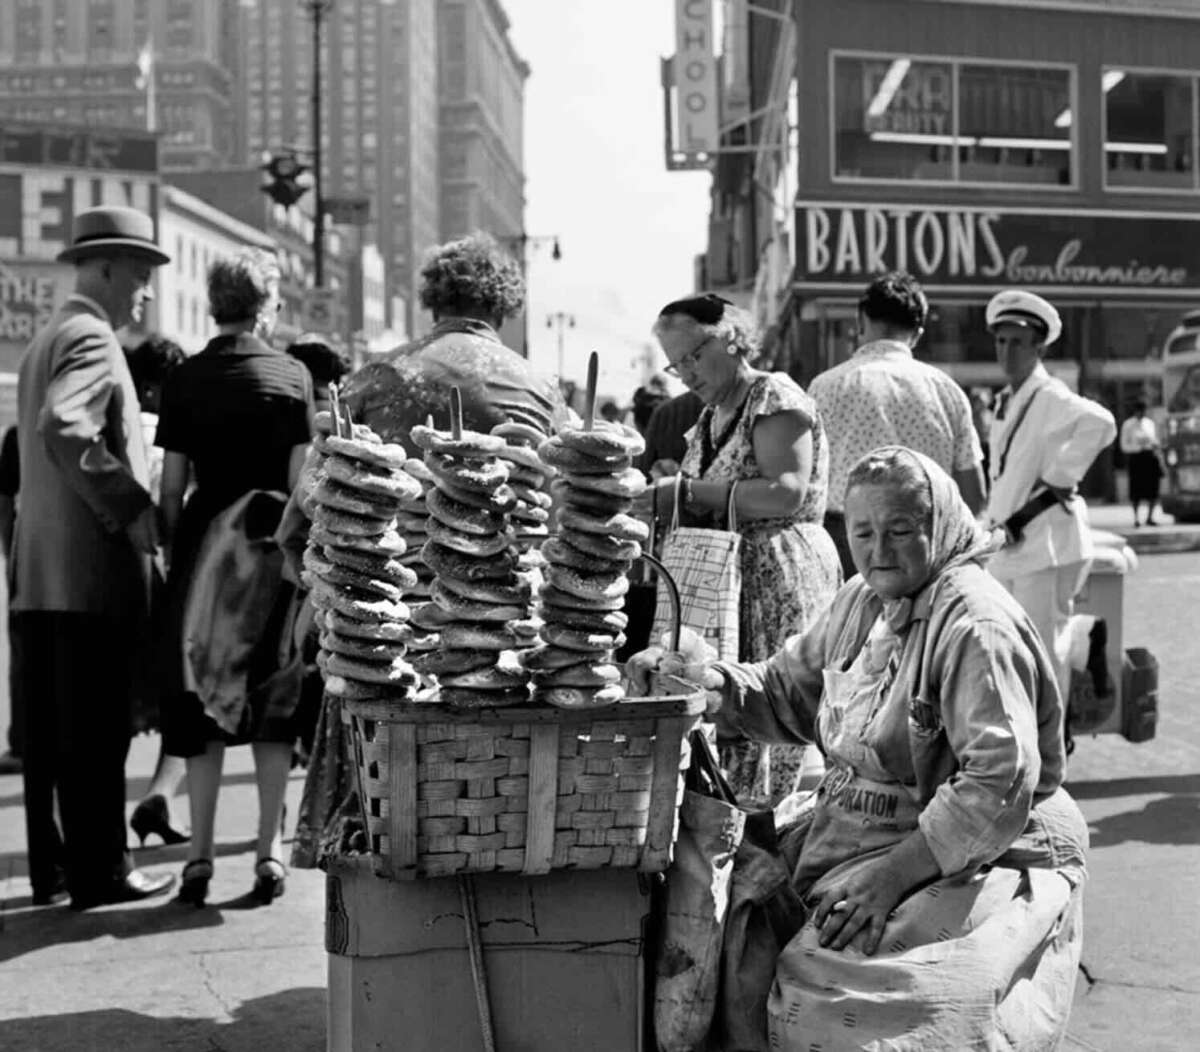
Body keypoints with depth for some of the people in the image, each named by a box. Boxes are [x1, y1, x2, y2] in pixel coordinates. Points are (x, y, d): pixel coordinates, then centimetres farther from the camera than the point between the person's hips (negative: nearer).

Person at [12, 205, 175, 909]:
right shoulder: (91, 338, -10)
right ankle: (99, 871, 2)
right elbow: (65, 429, -26)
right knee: (97, 732, -3)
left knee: (51, 730, 12)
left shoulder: (48, 339, 21)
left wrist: (127, 501, 19)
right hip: (94, 569, -9)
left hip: (41, 574, 9)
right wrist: (131, 507, -20)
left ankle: (52, 865, 18)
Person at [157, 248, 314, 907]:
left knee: (201, 705, 9)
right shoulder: (293, 376, -4)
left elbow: (172, 486, -1)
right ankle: (269, 849, 7)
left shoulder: (184, 380, 0)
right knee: (275, 704, 9)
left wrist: (171, 551, 8)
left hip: (203, 550, 1)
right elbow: (300, 481, -6)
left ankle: (200, 853, 8)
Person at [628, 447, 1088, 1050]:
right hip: (853, 833, 8)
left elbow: (1002, 784, -23)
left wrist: (895, 874, -26)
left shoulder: (976, 625, -16)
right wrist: (710, 681, 1)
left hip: (973, 858, -8)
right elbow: (788, 693, 21)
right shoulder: (864, 600, 11)